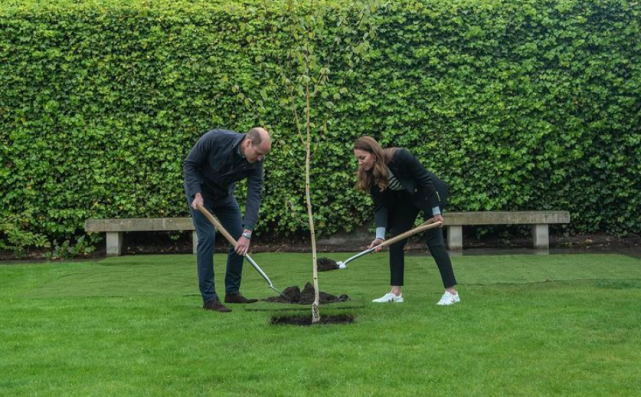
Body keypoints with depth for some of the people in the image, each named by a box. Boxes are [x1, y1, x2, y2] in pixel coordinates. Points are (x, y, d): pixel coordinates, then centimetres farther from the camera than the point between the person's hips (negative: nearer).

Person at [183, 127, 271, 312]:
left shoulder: (255, 162, -22)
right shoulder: (214, 139, -33)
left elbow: (254, 196, -24)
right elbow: (189, 164, -19)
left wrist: (247, 233, -31)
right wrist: (197, 194, -29)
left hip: (225, 194, 5)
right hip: (200, 190, -5)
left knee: (239, 239, -1)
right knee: (207, 238, -15)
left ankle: (232, 292, 13)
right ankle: (209, 298, -10)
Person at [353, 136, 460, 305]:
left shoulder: (400, 157, -33)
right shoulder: (371, 175, -14)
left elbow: (425, 178, -24)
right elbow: (380, 206, -14)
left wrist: (436, 211, -21)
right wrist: (380, 235, -25)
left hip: (430, 192, -6)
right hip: (406, 198, 7)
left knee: (433, 240, -11)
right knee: (395, 241, 0)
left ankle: (452, 292, -6)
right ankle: (396, 293, 5)